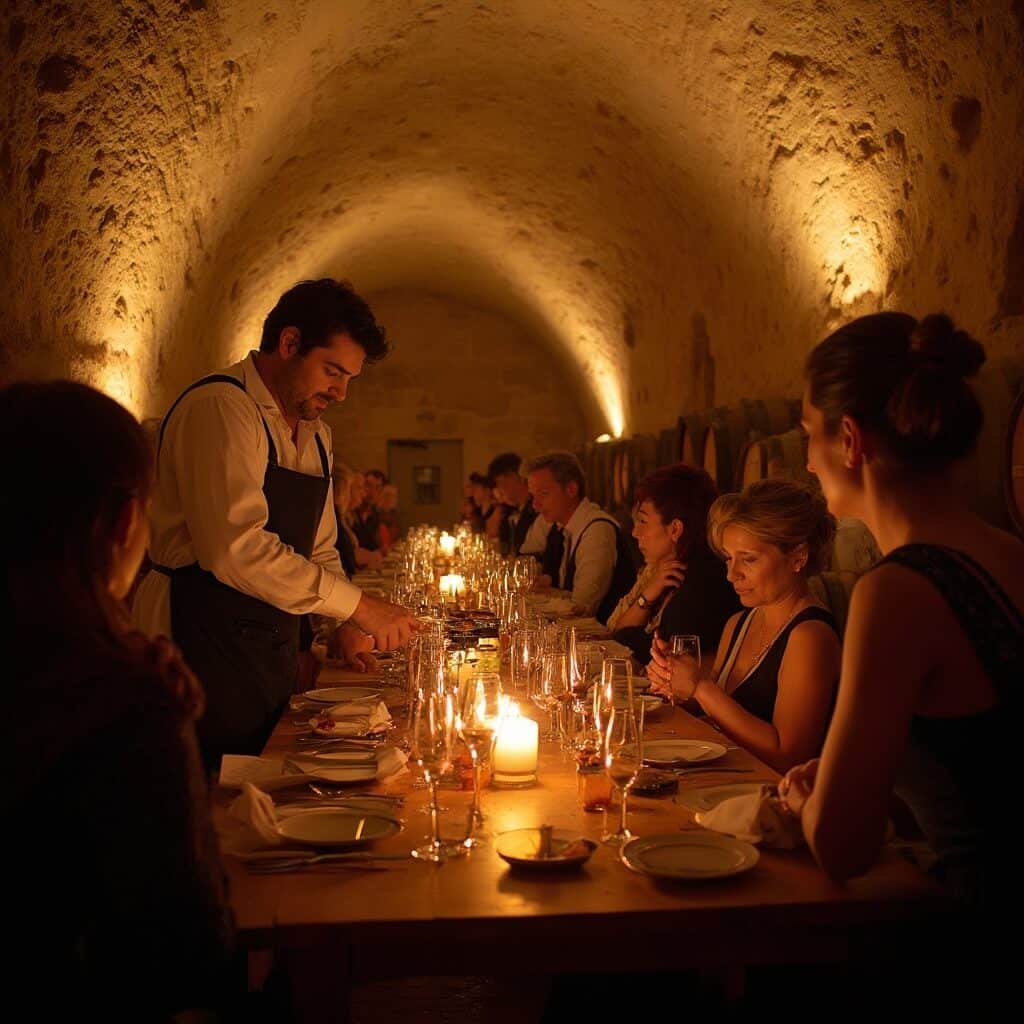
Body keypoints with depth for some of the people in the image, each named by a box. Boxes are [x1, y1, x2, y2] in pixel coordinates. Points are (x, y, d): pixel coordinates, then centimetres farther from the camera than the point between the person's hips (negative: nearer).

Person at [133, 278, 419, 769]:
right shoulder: (219, 408, -15)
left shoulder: (315, 434, 14)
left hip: (271, 650, 9)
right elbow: (237, 549, -27)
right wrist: (357, 605, -22)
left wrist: (344, 622, 3)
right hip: (202, 645, -8)